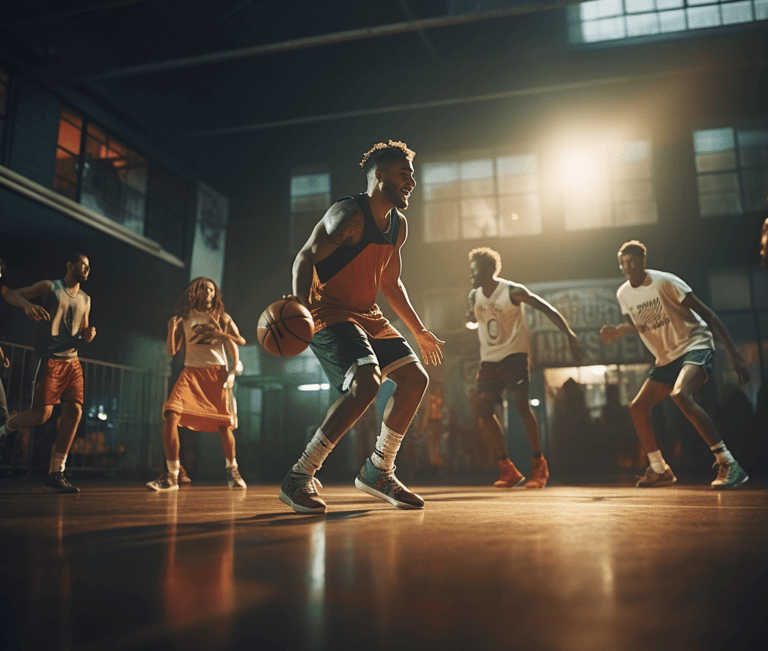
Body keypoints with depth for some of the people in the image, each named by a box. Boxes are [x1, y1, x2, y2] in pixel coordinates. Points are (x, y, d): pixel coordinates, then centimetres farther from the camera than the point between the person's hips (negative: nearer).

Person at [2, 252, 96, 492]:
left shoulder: (85, 300, 19)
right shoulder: (50, 287, 3)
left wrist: (88, 335, 0)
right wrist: (27, 305, -23)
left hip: (72, 360, 6)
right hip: (50, 359, -5)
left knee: (74, 411, -7)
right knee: (42, 412, -13)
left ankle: (55, 473, -1)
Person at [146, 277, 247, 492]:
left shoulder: (221, 318, 11)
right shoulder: (184, 318, 13)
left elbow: (241, 341, 3)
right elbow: (171, 351, 9)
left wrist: (219, 333, -13)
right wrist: (171, 329, -7)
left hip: (217, 372, -1)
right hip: (191, 372, 1)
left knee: (223, 424, -4)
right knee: (170, 415, -20)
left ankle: (232, 470, 20)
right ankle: (171, 476, -12)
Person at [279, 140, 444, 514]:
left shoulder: (398, 225, 13)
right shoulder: (349, 214, -14)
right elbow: (306, 257, -20)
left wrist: (419, 332, 25)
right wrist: (300, 299, -41)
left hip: (368, 315, 9)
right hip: (329, 313, -9)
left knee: (415, 377, 2)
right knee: (367, 383, -28)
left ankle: (377, 472, 13)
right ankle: (298, 479, -15)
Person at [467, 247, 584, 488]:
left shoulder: (513, 292, -13)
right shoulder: (474, 296, 4)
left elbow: (547, 309, -13)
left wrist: (570, 334, -21)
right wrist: (472, 318, 3)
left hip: (515, 353, -5)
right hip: (489, 359, 6)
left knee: (521, 404, -20)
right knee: (484, 409, -6)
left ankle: (539, 466, -4)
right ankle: (508, 471, 3)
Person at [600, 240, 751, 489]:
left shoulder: (664, 282, -15)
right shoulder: (623, 294, 4)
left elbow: (706, 314, -15)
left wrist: (734, 353, -21)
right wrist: (617, 331, 3)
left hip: (695, 346, -8)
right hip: (666, 360, 8)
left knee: (680, 395, -34)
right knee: (638, 407, 2)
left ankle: (728, 464, -26)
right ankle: (659, 470, 17)